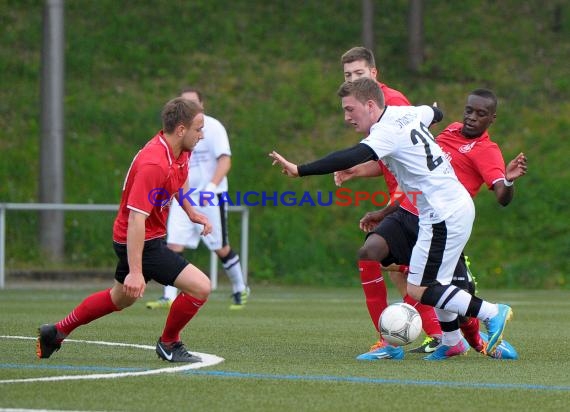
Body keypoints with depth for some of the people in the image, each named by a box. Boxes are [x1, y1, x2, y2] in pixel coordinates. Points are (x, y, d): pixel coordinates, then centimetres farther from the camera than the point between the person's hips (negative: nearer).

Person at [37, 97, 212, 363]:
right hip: (143, 242, -10)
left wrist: (191, 212, 16)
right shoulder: (153, 164, -31)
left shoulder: (179, 152, -2)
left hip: (153, 238, 10)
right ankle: (169, 344, 7)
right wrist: (135, 272, -36)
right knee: (200, 287, -15)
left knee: (121, 298, 29)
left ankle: (56, 332, 41)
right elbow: (136, 219, -33)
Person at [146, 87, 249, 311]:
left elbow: (225, 160, -15)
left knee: (221, 248, 4)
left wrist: (211, 187, -27)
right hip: (183, 198, 5)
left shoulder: (213, 127, -8)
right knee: (174, 245, -9)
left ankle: (240, 290, 25)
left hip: (211, 198, -5)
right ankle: (169, 297, -10)